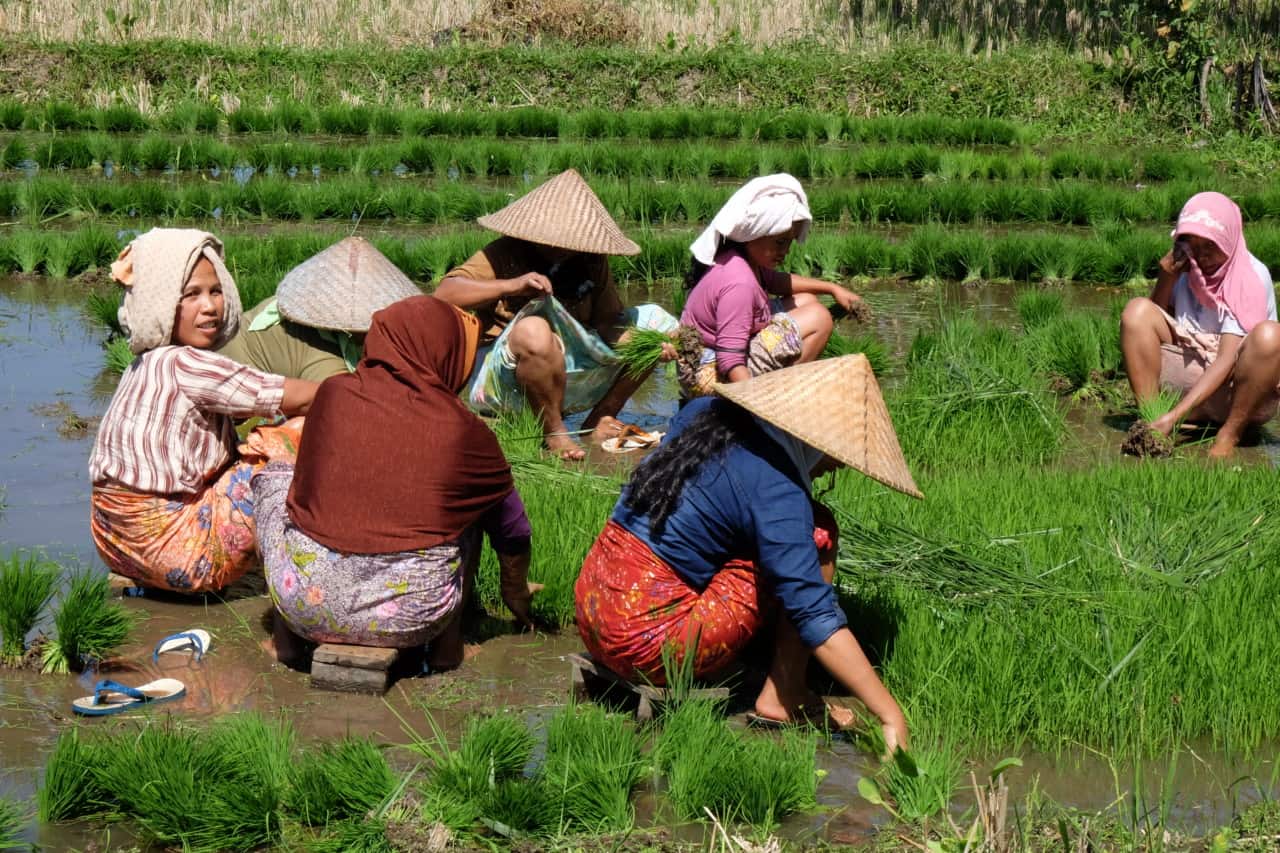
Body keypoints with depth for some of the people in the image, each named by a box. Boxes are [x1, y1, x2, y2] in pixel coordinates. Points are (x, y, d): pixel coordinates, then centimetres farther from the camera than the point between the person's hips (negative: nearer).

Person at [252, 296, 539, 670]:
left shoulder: (333, 395, 0)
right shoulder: (467, 435, -3)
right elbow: (512, 532, 11)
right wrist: (517, 594, 33)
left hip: (306, 604, 1)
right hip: (412, 620, 0)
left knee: (275, 473, 26)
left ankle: (288, 632, 22)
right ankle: (447, 639, 18)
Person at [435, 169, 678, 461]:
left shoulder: (591, 261, 6)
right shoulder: (504, 256, -10)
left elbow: (607, 321, 2)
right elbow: (444, 294, -23)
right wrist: (511, 286, -35)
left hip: (570, 376, 6)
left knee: (656, 319, 4)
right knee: (533, 330, -40)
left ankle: (601, 418, 2)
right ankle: (553, 432, -20)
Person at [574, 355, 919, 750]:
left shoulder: (704, 411, 6)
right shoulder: (775, 488, -18)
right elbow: (816, 617, -22)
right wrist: (892, 716, -21)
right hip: (648, 643, -9)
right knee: (817, 532, -4)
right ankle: (784, 696, 0)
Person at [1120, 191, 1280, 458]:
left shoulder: (1252, 277, -16)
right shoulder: (1187, 269, 0)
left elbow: (1226, 359, -24)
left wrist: (1175, 415, -34)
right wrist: (1166, 277, -9)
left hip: (1237, 389, -4)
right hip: (1190, 375, 4)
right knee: (1137, 311, -12)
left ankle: (1229, 436, -19)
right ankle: (1149, 419, -19)